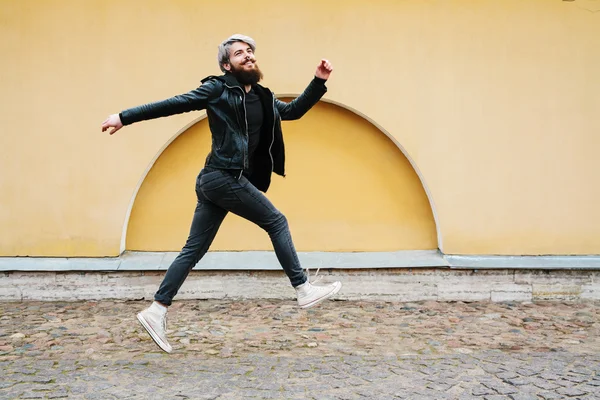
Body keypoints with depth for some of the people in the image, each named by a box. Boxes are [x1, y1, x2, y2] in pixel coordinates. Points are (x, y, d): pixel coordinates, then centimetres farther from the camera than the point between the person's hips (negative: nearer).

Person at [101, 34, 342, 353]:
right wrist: (125, 117, -4)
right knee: (276, 222, 0)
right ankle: (304, 290, 10)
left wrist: (319, 82, 14)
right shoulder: (218, 89, -4)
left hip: (215, 181, 8)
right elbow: (174, 104, -4)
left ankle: (156, 310, 14)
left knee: (194, 250, 9)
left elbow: (294, 111, 25)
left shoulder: (263, 98, 18)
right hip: (223, 177, -8)